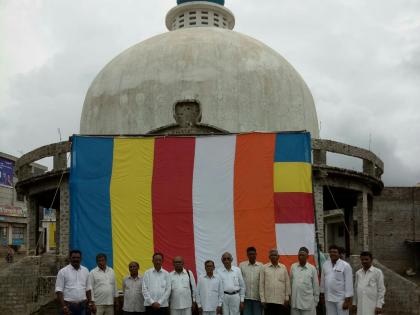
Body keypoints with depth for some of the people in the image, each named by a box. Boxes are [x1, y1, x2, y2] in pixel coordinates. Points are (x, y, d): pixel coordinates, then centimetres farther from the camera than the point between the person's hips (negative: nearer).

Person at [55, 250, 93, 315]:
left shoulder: (85, 271, 9)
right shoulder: (63, 271, -5)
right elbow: (59, 290, -8)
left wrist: (90, 302, 6)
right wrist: (63, 306, -15)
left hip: (82, 305, 4)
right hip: (68, 305, -4)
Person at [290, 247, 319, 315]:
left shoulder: (312, 268, -2)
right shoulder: (293, 267, 5)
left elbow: (316, 286, 1)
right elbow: (290, 282, 8)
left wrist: (315, 301, 2)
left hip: (308, 302, -2)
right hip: (295, 302, 2)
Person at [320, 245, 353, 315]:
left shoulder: (345, 265, -9)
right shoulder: (325, 265, 4)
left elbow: (349, 283, -11)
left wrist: (347, 300, -13)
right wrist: (322, 294, 13)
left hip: (341, 298, -4)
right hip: (328, 298, 4)